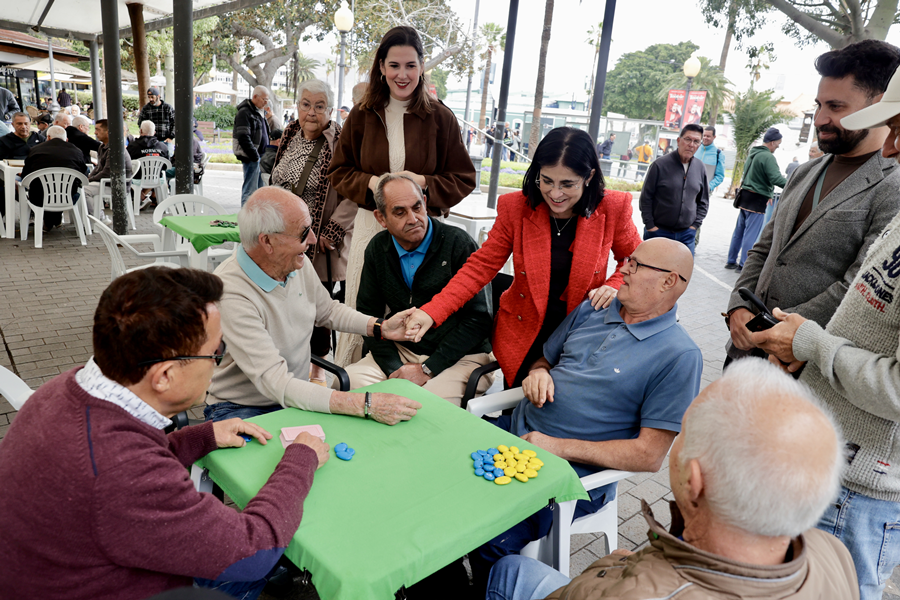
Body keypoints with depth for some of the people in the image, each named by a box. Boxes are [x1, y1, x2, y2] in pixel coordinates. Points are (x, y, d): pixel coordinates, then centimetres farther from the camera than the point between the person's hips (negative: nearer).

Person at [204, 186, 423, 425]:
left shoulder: (296, 263, -3)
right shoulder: (231, 294, -28)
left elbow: (327, 310, 18)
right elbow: (277, 385, -31)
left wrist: (381, 327, 1)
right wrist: (365, 405, -37)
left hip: (297, 398, 6)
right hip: (241, 408, -6)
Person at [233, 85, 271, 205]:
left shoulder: (261, 112, 18)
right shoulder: (245, 112, -11)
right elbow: (243, 138, -18)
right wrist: (255, 156, -18)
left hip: (260, 156, 9)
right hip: (251, 158, -9)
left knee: (260, 189, 13)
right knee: (250, 190, -7)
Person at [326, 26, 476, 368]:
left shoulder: (440, 118, 2)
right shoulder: (362, 115, 7)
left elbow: (464, 179, 5)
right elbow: (338, 172, 12)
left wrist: (424, 183, -13)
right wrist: (369, 183, -8)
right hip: (371, 223, 2)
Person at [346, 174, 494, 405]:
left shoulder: (458, 243, -11)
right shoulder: (378, 249, 5)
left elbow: (479, 319, -13)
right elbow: (368, 313, 8)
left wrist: (428, 369, -15)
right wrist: (393, 367, -7)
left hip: (460, 357, -4)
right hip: (400, 353, 5)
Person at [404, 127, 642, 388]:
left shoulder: (612, 208, -11)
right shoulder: (515, 208, -11)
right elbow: (482, 265, -10)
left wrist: (614, 286, -17)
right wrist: (431, 312, -21)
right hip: (523, 339, 1)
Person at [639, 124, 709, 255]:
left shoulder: (700, 168, 6)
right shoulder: (660, 164, -7)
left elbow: (703, 201, 15)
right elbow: (645, 198, -5)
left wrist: (694, 225, 5)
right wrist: (650, 226, -8)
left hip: (686, 234, 4)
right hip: (658, 231, -3)